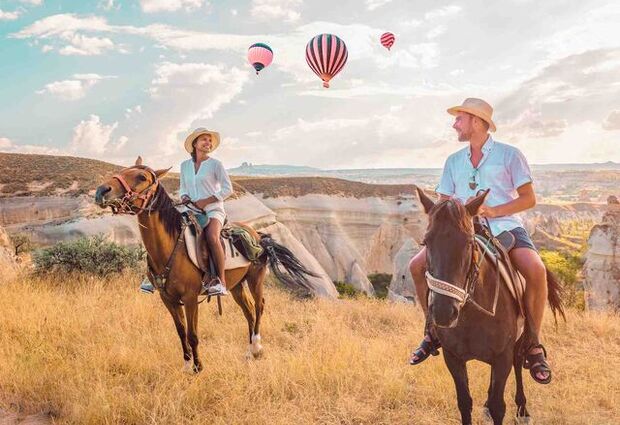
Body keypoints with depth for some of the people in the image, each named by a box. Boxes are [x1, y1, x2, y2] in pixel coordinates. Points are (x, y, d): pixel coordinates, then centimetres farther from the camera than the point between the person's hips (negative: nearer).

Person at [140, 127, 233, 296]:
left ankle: (221, 282, -30)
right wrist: (184, 197, -2)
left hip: (213, 210, -5)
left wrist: (206, 201, -13)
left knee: (212, 237, -34)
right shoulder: (185, 165, 12)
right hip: (192, 211, 5)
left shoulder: (215, 164, -2)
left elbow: (228, 189, -6)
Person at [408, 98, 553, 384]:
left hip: (504, 226, -4)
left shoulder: (509, 155, 2)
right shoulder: (454, 161, 15)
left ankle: (534, 345, -12)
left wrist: (493, 211, -16)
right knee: (418, 265, -13)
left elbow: (529, 199, -2)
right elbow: (443, 202, 16)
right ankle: (434, 331, 5)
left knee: (536, 270, -31)